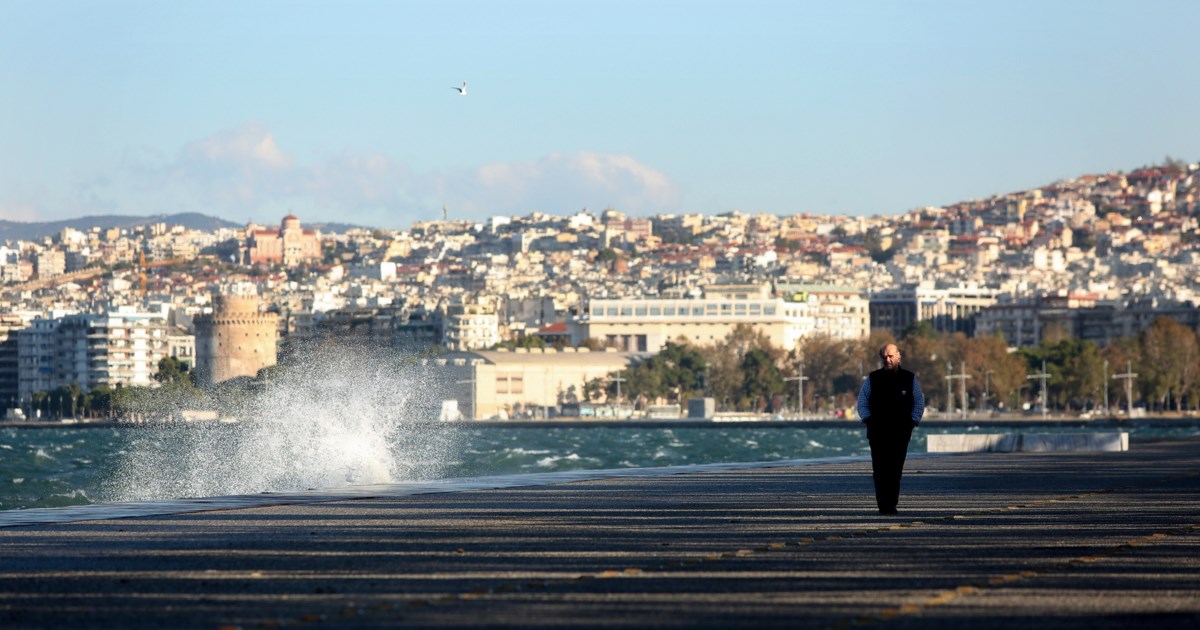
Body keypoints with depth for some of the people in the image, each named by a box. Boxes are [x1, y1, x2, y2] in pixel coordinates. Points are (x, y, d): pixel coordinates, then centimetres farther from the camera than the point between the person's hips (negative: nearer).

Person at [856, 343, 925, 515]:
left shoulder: (910, 379, 7)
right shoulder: (872, 379, 7)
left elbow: (919, 403, 11)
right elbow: (862, 402, 13)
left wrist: (912, 422, 0)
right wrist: (868, 420, 1)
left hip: (900, 433, 0)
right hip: (877, 433, 0)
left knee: (895, 470, -2)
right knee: (880, 470, -8)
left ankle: (891, 504, 2)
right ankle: (883, 505, -9)